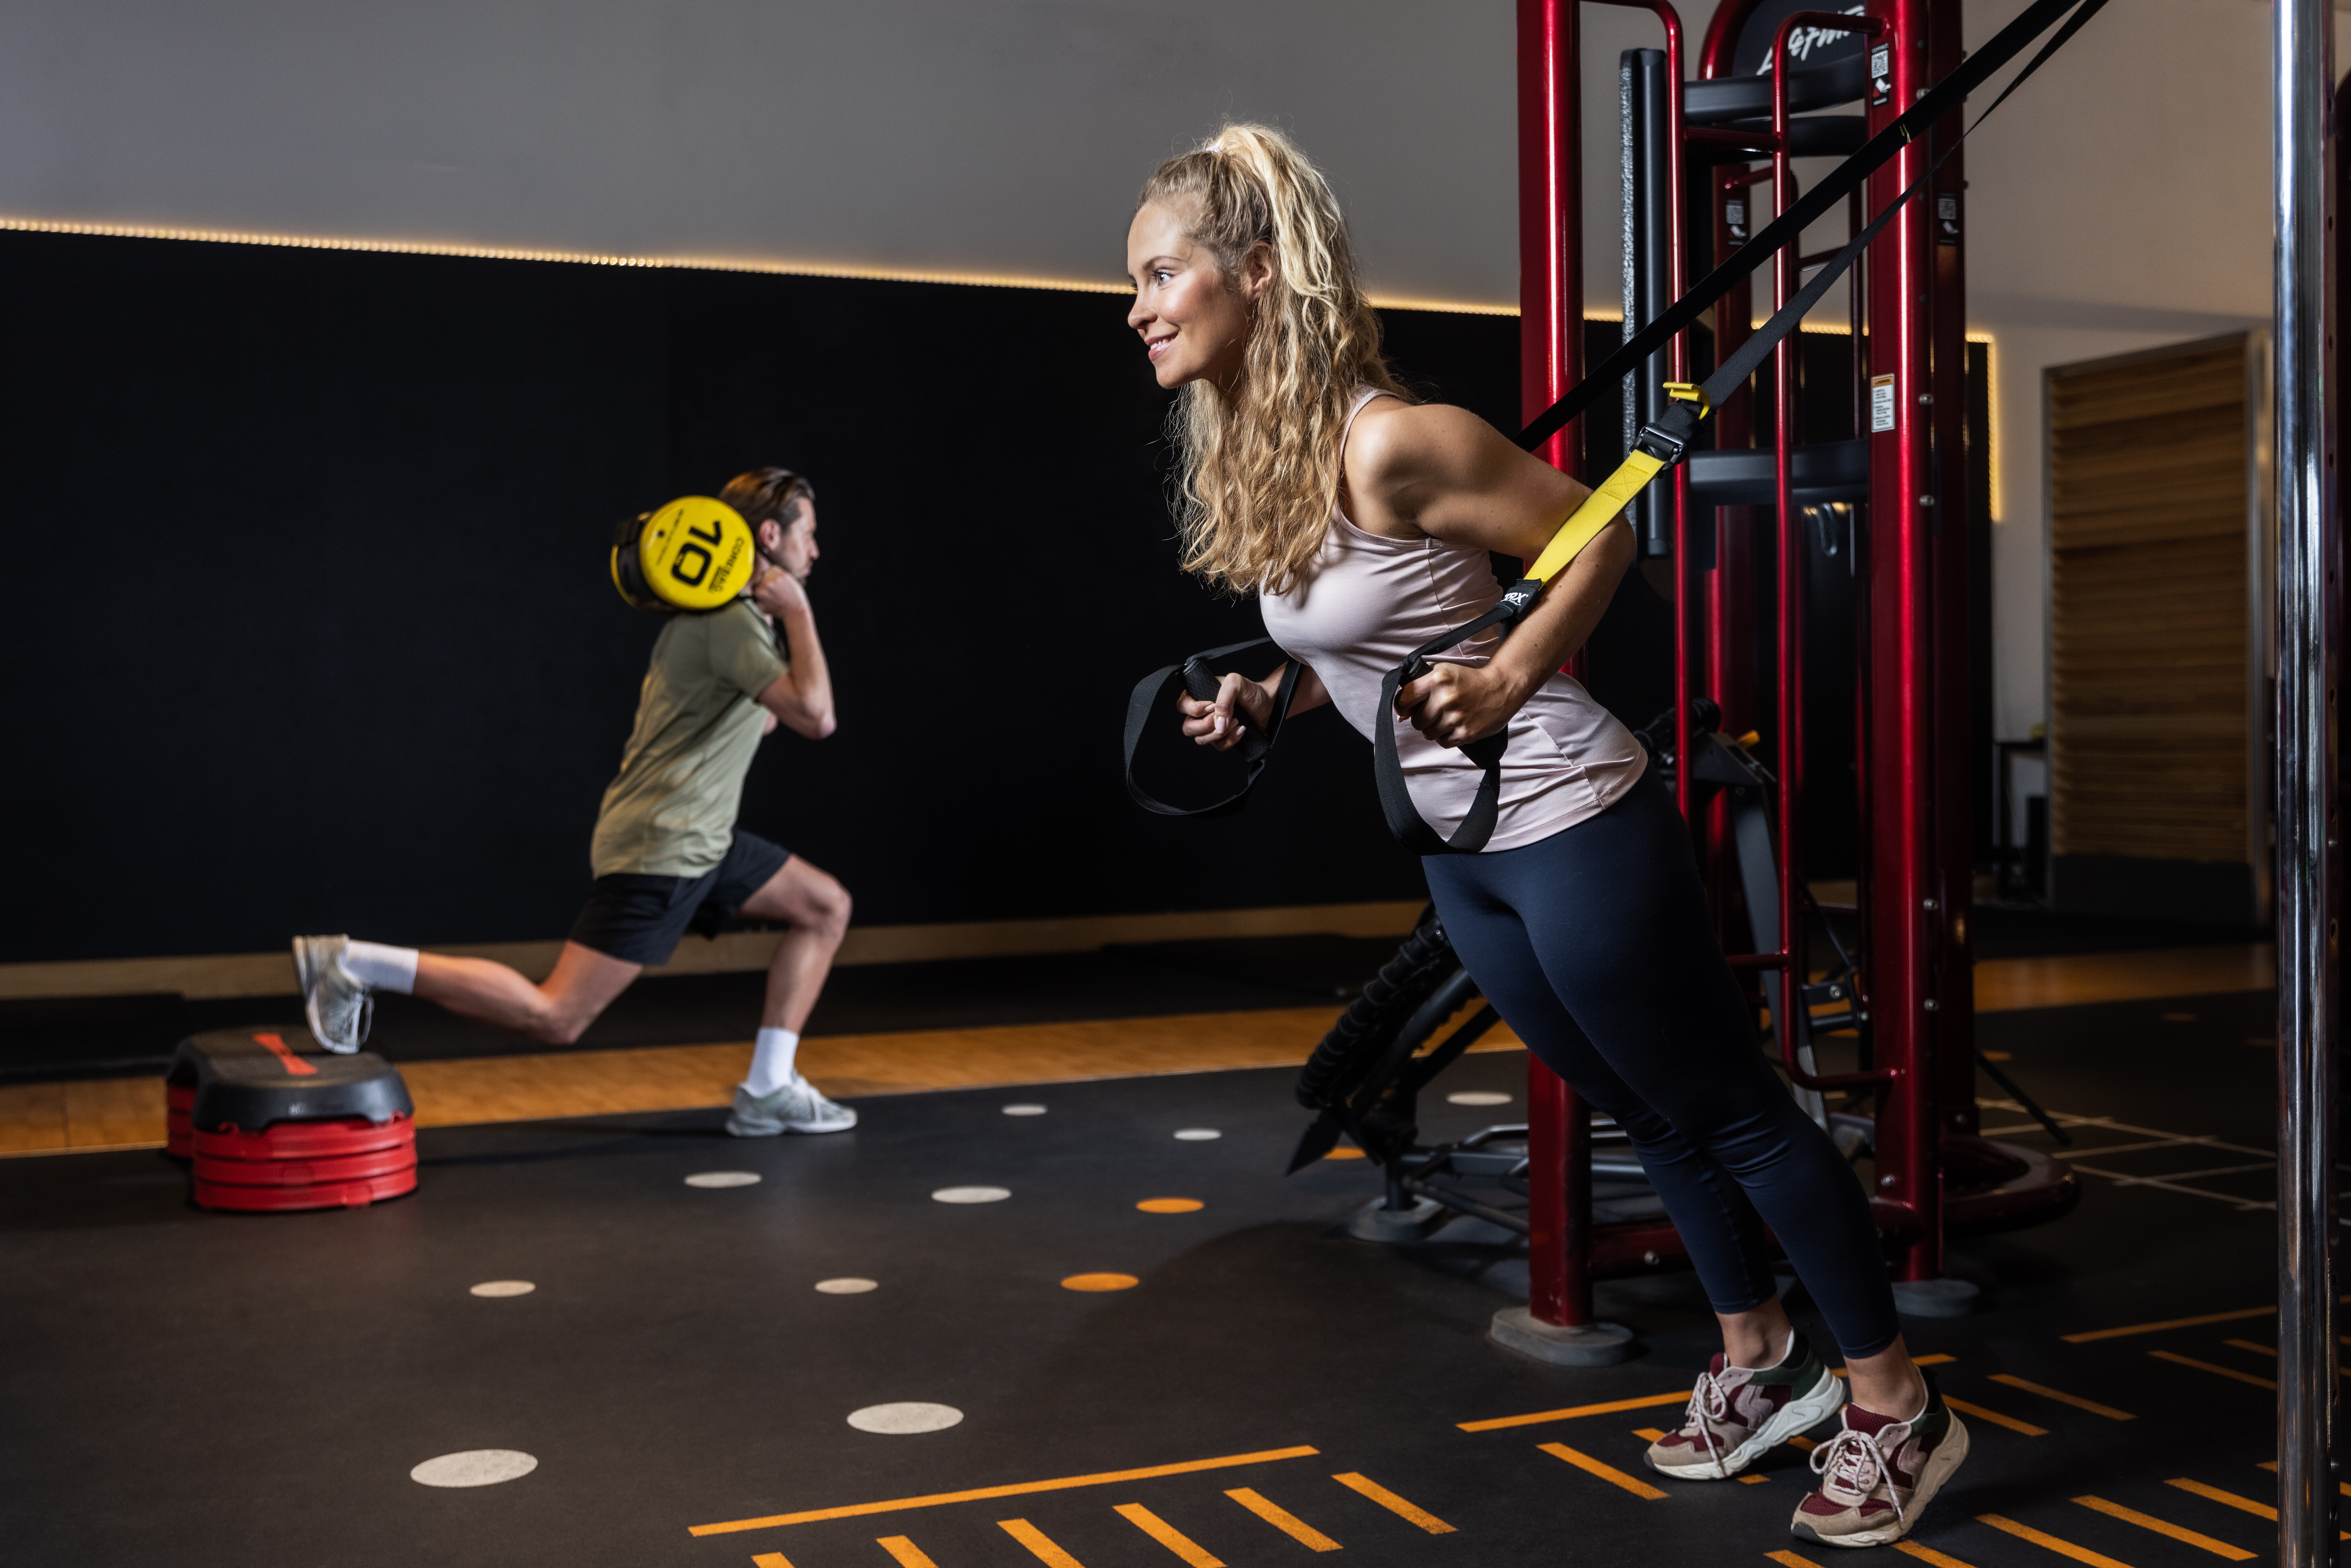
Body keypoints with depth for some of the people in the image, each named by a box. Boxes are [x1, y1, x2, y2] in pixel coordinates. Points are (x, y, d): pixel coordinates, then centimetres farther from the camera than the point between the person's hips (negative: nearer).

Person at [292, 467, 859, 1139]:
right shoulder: (732, 621, -16)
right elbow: (816, 717, -25)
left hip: (699, 838, 11)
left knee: (827, 907, 12)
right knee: (554, 1018, -12)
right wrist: (798, 613, -16)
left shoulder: (714, 611, 17)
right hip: (661, 846, -11)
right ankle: (353, 963, -7)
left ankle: (768, 1091, 12)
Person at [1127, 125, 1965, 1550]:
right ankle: (1760, 1365, 39)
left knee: (1732, 1112, 4)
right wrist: (1268, 698, 3)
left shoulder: (1387, 442, -23)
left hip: (1570, 830, -9)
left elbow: (1599, 538, -15)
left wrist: (1504, 684, -26)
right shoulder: (1246, 462, 4)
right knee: (1649, 1115, 21)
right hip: (1461, 847, 9)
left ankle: (1899, 1409, 20)